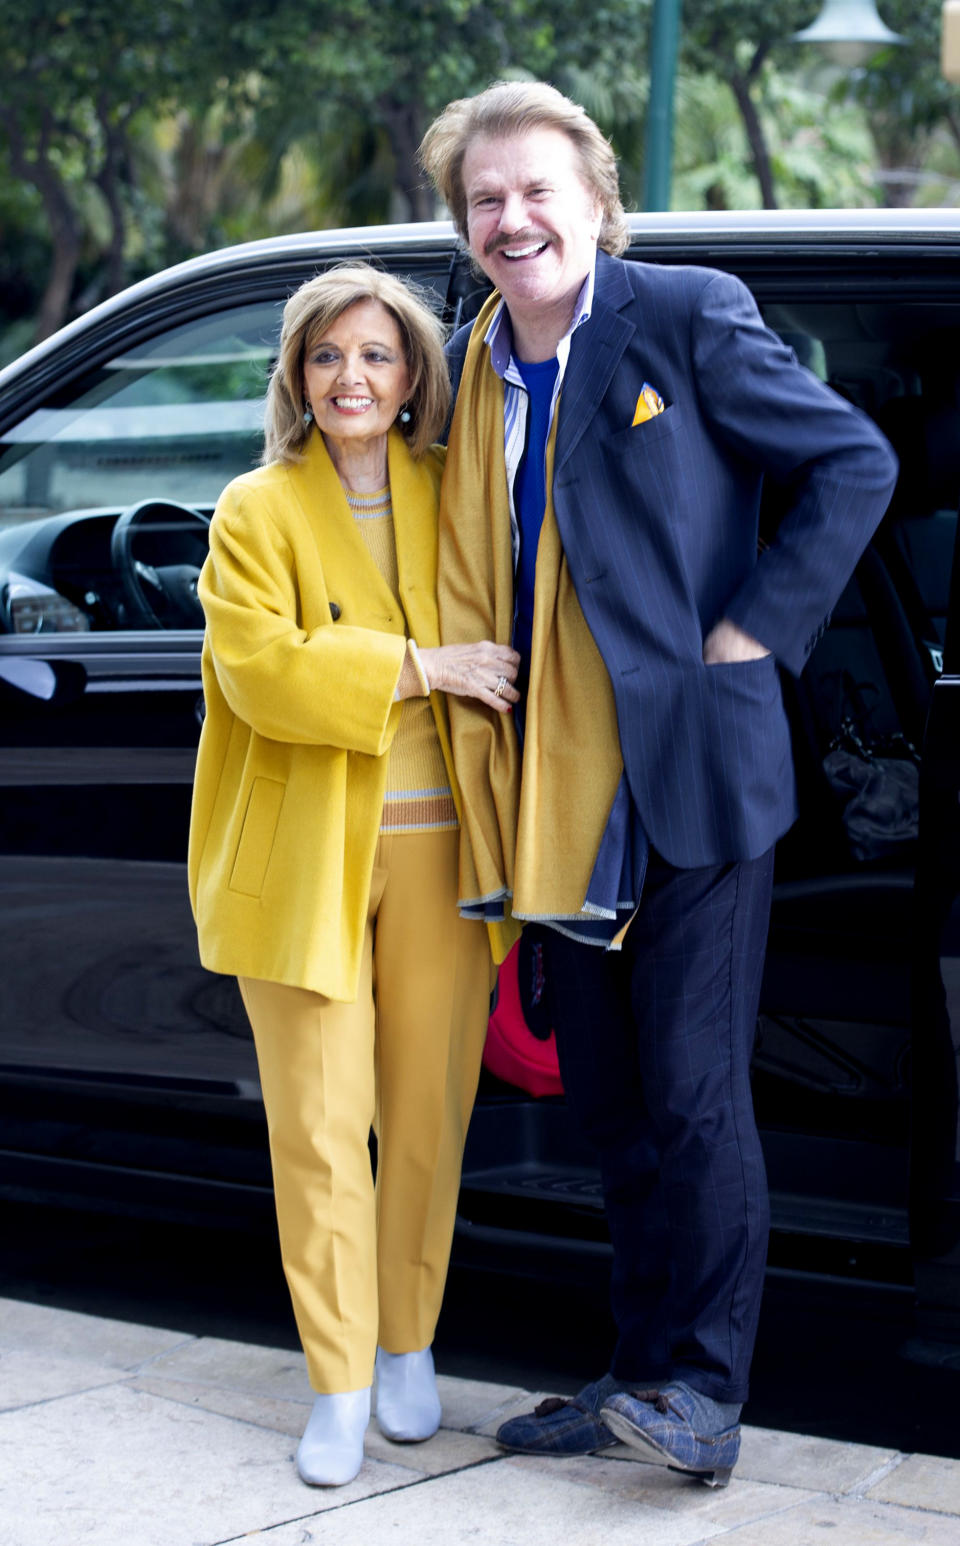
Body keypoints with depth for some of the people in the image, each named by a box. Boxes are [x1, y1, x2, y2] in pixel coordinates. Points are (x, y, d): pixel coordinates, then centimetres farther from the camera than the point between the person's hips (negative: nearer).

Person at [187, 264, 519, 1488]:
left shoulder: (451, 497, 10)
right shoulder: (257, 512, 2)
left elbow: (502, 644, 22)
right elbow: (258, 665, -12)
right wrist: (416, 666, -15)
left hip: (438, 848, 3)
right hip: (308, 858, -2)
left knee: (427, 1116, 8)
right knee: (320, 1130, -2)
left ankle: (408, 1348, 25)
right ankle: (340, 1384, 8)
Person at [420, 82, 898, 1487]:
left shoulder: (688, 318, -8)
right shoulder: (471, 369, 10)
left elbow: (855, 464, -6)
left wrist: (756, 630, -10)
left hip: (692, 776, -6)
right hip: (562, 795, 6)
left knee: (692, 1095, -3)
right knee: (610, 1104, 12)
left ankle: (706, 1395, 7)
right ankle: (644, 1376, 23)